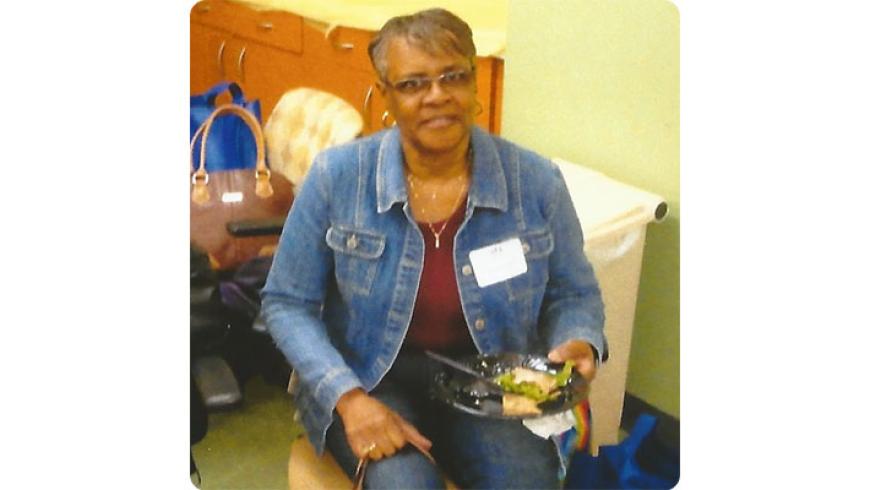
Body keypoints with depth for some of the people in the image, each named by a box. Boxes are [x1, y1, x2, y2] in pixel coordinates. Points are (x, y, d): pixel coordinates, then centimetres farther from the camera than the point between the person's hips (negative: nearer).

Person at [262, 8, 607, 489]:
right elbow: (287, 304, -4)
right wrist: (347, 396, -18)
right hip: (369, 377, -1)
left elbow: (574, 296, 7)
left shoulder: (536, 180, -7)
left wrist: (578, 344, -17)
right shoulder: (336, 175, -10)